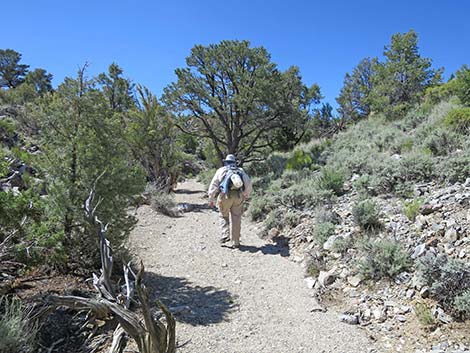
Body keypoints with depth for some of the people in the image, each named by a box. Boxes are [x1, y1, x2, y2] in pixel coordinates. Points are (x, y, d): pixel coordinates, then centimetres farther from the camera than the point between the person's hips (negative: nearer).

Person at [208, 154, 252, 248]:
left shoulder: (221, 170, 13)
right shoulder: (241, 171, 18)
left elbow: (213, 185, 8)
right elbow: (249, 185, 12)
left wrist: (211, 199, 12)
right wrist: (245, 196, 24)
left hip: (225, 195, -2)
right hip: (238, 196, 2)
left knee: (223, 216, 16)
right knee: (236, 218, 7)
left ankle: (225, 235, -1)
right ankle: (235, 242, 10)